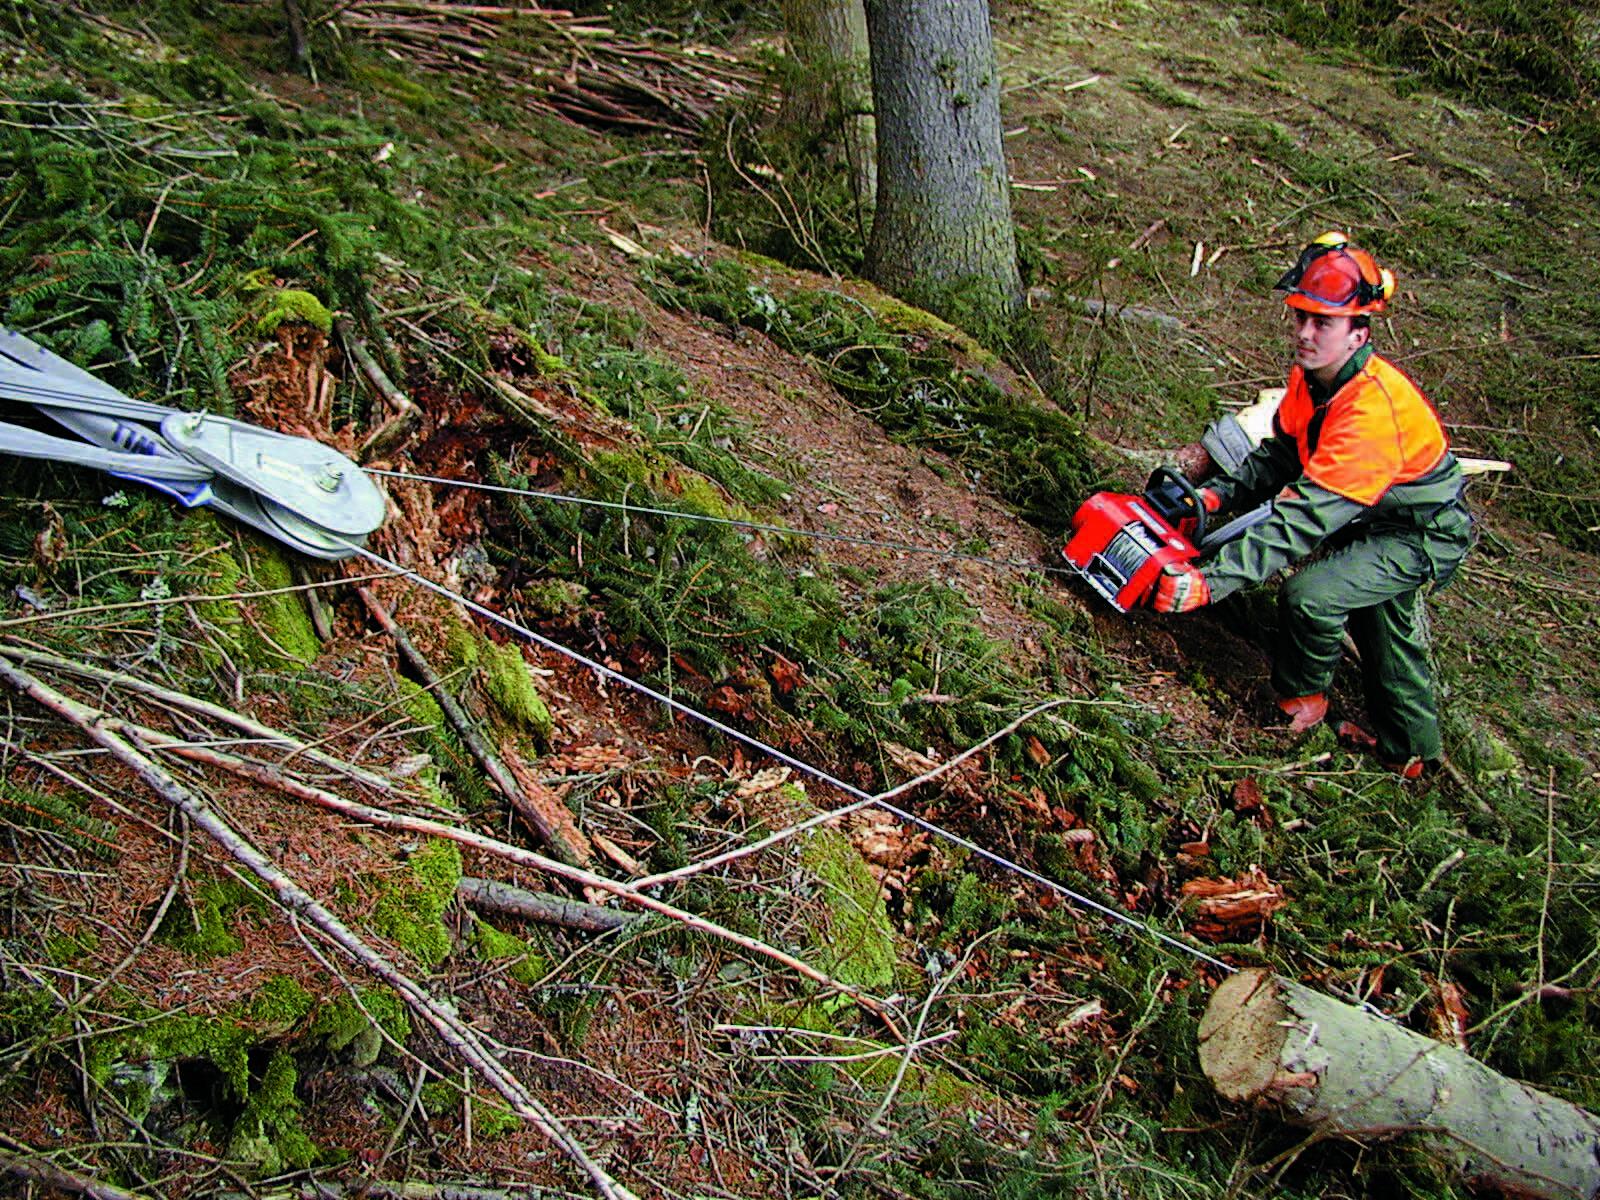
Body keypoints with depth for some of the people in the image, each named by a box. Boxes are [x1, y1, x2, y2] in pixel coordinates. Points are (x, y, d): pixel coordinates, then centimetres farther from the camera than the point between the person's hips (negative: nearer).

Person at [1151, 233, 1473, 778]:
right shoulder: (1310, 376, -11)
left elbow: (1306, 518, -44)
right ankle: (1408, 749, 48)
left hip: (1426, 536, -9)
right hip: (1378, 518, 10)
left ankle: (1300, 700, 7)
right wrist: (1219, 495, -15)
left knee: (1310, 595, -24)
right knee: (1380, 618, 25)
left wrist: (1210, 581, -48)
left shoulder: (1373, 408, -39)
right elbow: (1279, 455, 3)